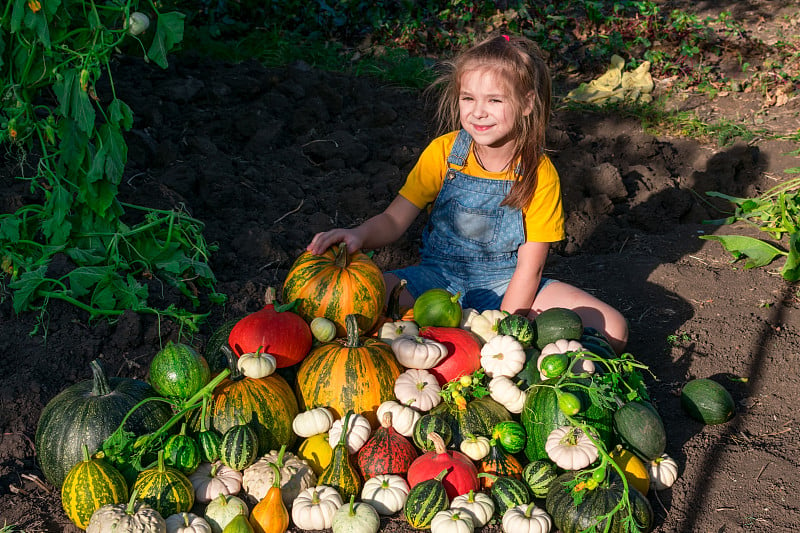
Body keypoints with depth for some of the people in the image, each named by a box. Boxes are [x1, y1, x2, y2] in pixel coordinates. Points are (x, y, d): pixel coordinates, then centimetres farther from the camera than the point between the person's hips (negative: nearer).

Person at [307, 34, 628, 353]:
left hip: (506, 285, 1)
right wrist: (359, 235, -32)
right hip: (439, 277, 0)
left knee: (613, 331, -18)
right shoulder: (443, 153, -8)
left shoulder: (539, 174, -11)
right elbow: (394, 220, -9)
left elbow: (529, 266, -10)